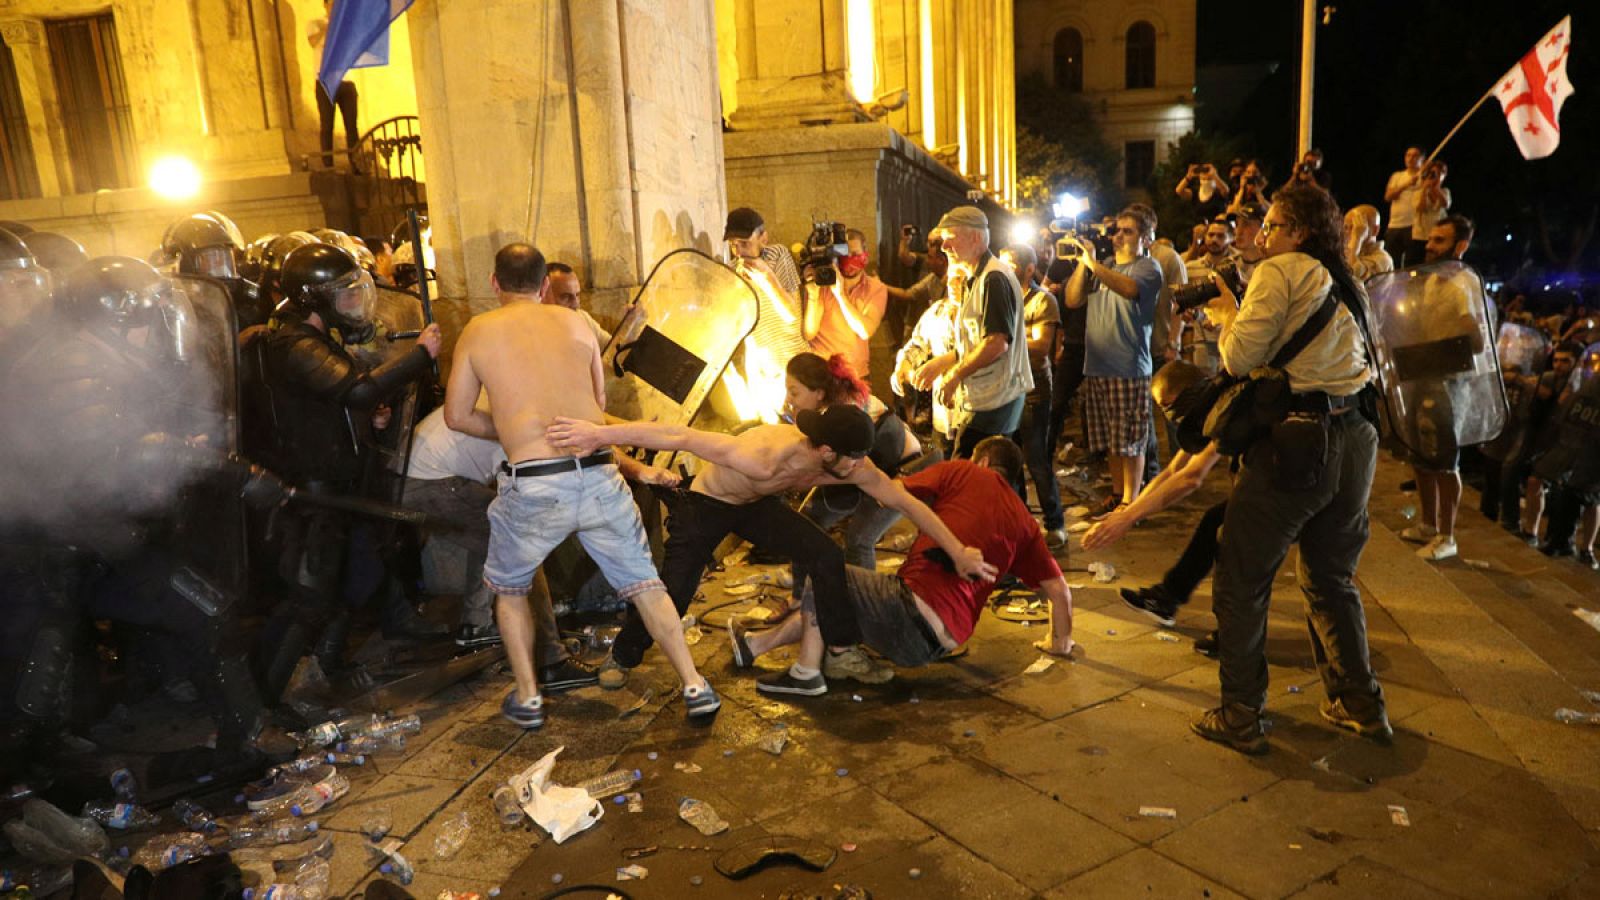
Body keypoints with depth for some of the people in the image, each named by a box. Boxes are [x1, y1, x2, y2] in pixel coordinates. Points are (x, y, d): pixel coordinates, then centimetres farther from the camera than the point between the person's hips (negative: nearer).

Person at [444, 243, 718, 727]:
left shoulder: (478, 331, 8)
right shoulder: (575, 322, 13)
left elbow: (457, 416, 12)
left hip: (532, 486, -2)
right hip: (598, 475, 2)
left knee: (509, 587, 24)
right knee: (643, 582, 16)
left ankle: (527, 697, 27)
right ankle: (695, 687, 17)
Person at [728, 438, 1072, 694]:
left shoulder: (962, 472, 3)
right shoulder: (1023, 520, 16)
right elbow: (1059, 589, 13)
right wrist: (1061, 642, 28)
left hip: (912, 604, -7)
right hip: (938, 643, 7)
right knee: (828, 605, 26)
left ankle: (806, 672, 8)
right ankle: (754, 645, 37)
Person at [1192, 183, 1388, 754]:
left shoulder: (1280, 272, -6)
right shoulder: (1346, 285, 18)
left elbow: (1240, 359, -10)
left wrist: (1227, 311, 7)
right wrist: (1241, 312, 18)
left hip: (1296, 441, -8)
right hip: (1355, 437, 8)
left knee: (1241, 581, 2)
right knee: (1331, 578, 21)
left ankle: (1240, 717, 8)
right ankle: (1361, 705, 29)